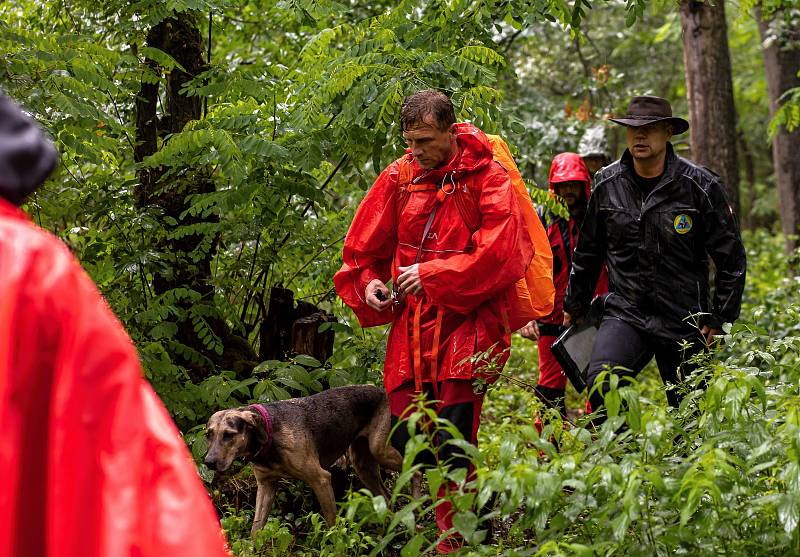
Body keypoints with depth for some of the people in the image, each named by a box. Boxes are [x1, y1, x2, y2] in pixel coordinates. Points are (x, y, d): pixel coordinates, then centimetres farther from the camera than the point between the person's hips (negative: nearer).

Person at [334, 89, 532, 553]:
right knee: (404, 437, 2)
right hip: (411, 323, 4)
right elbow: (364, 246, 17)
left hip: (467, 323, -4)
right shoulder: (399, 177, 9)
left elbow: (499, 253, -15)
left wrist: (432, 275, -17)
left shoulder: (487, 178, -5)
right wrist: (368, 282, -3)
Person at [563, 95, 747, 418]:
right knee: (601, 383, -26)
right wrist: (575, 306, 22)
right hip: (625, 313, 1)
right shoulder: (607, 185, 3)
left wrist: (720, 318, -1)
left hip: (686, 321, -1)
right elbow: (587, 253, 17)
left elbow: (731, 259, 1)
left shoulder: (700, 186, -6)